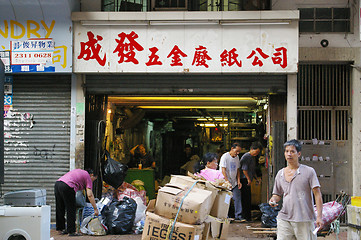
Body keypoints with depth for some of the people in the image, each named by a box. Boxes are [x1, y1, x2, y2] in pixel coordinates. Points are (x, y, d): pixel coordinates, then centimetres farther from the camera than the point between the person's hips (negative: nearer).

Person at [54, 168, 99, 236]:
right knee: (71, 210, 1)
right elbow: (90, 195, -1)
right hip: (66, 187, -9)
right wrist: (95, 209, 0)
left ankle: (61, 229, 29)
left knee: (60, 209, 18)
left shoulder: (80, 172, 30)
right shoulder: (88, 177, 7)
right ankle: (71, 231, 5)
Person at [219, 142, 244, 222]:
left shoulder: (237, 157, 10)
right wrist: (227, 182, -21)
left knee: (238, 198, -5)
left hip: (234, 182, 6)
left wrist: (238, 181, 5)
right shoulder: (225, 156, -11)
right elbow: (223, 170, -15)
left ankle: (238, 216, -3)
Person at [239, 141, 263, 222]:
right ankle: (247, 217, -7)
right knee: (246, 199, -9)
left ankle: (245, 216, 16)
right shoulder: (246, 156, -11)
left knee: (247, 199, 11)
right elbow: (244, 169, -18)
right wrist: (248, 179, -18)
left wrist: (256, 179, 22)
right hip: (245, 180, -10)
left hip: (248, 180, 10)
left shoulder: (253, 157, 20)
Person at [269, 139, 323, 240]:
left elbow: (317, 194, -4)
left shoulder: (309, 171, 0)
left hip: (304, 220, -3)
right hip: (284, 219, 3)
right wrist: (273, 199, -2)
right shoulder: (280, 174, 13)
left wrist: (319, 217, -12)